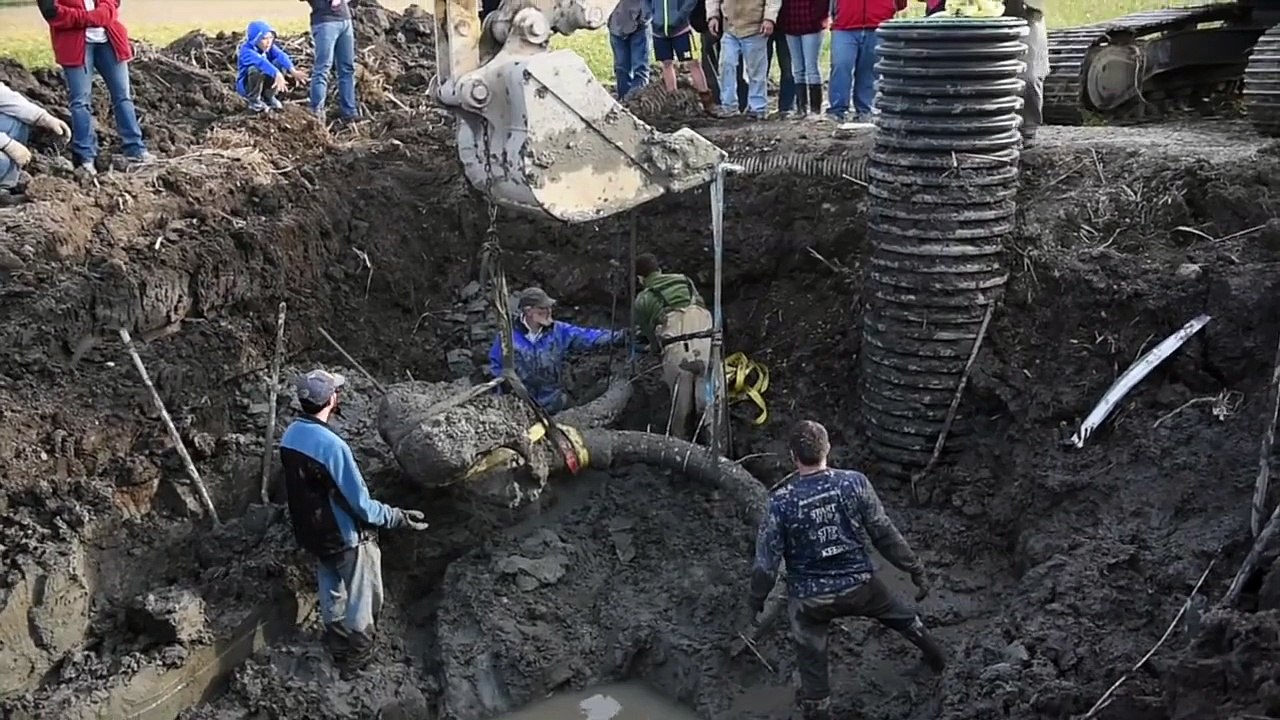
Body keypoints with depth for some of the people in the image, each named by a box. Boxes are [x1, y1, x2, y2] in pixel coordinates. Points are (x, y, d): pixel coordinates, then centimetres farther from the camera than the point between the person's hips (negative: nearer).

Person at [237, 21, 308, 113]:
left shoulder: (270, 47, -8)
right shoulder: (246, 50, -27)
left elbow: (281, 56, -27)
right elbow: (261, 61, -45)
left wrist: (293, 71, -48)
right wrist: (277, 74, -62)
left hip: (264, 84, 5)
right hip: (246, 86, -5)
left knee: (280, 64, -17)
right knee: (256, 69, -37)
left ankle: (268, 97, 3)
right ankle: (254, 100, -9)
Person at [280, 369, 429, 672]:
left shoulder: (291, 435, -7)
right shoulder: (331, 445, -32)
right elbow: (359, 503, -27)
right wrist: (398, 517, -17)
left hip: (313, 534, 8)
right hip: (346, 537, -8)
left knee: (331, 595, 25)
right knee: (362, 598, 14)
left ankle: (339, 650, 43)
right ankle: (358, 657, 29)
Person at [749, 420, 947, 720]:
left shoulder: (780, 502, -21)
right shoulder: (855, 483, -17)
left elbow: (767, 559, -12)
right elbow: (885, 534, -9)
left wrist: (757, 597, 5)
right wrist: (915, 569, 4)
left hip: (809, 598, -2)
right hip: (859, 585, 2)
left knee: (812, 668, 17)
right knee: (903, 617, 33)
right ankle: (935, 657, 57)